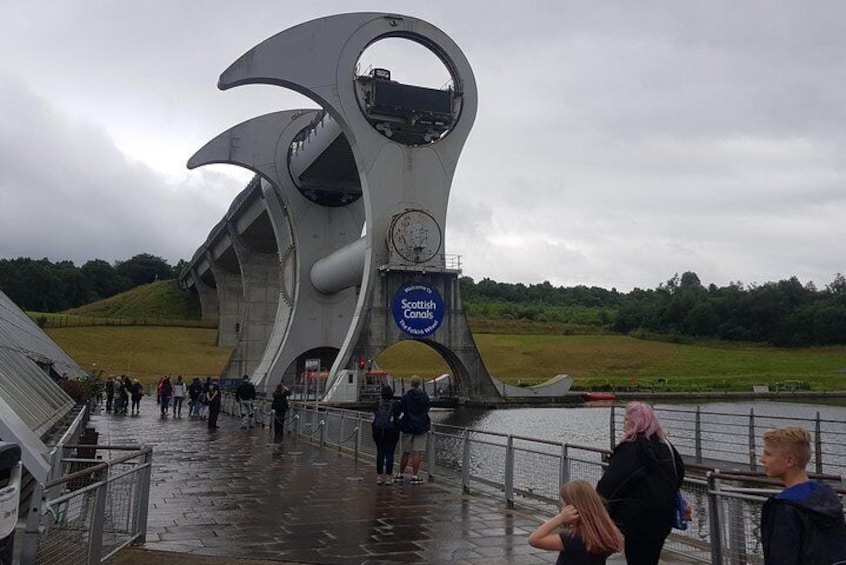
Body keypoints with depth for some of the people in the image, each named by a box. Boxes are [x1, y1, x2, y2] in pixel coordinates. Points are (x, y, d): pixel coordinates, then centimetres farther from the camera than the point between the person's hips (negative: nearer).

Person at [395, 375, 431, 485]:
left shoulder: (406, 396, -7)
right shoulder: (424, 396, -2)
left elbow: (400, 410, -5)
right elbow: (427, 410, 9)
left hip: (407, 427, 1)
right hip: (421, 427, -1)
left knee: (406, 453, 11)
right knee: (417, 453, -1)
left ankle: (400, 475, 20)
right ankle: (414, 476, -4)